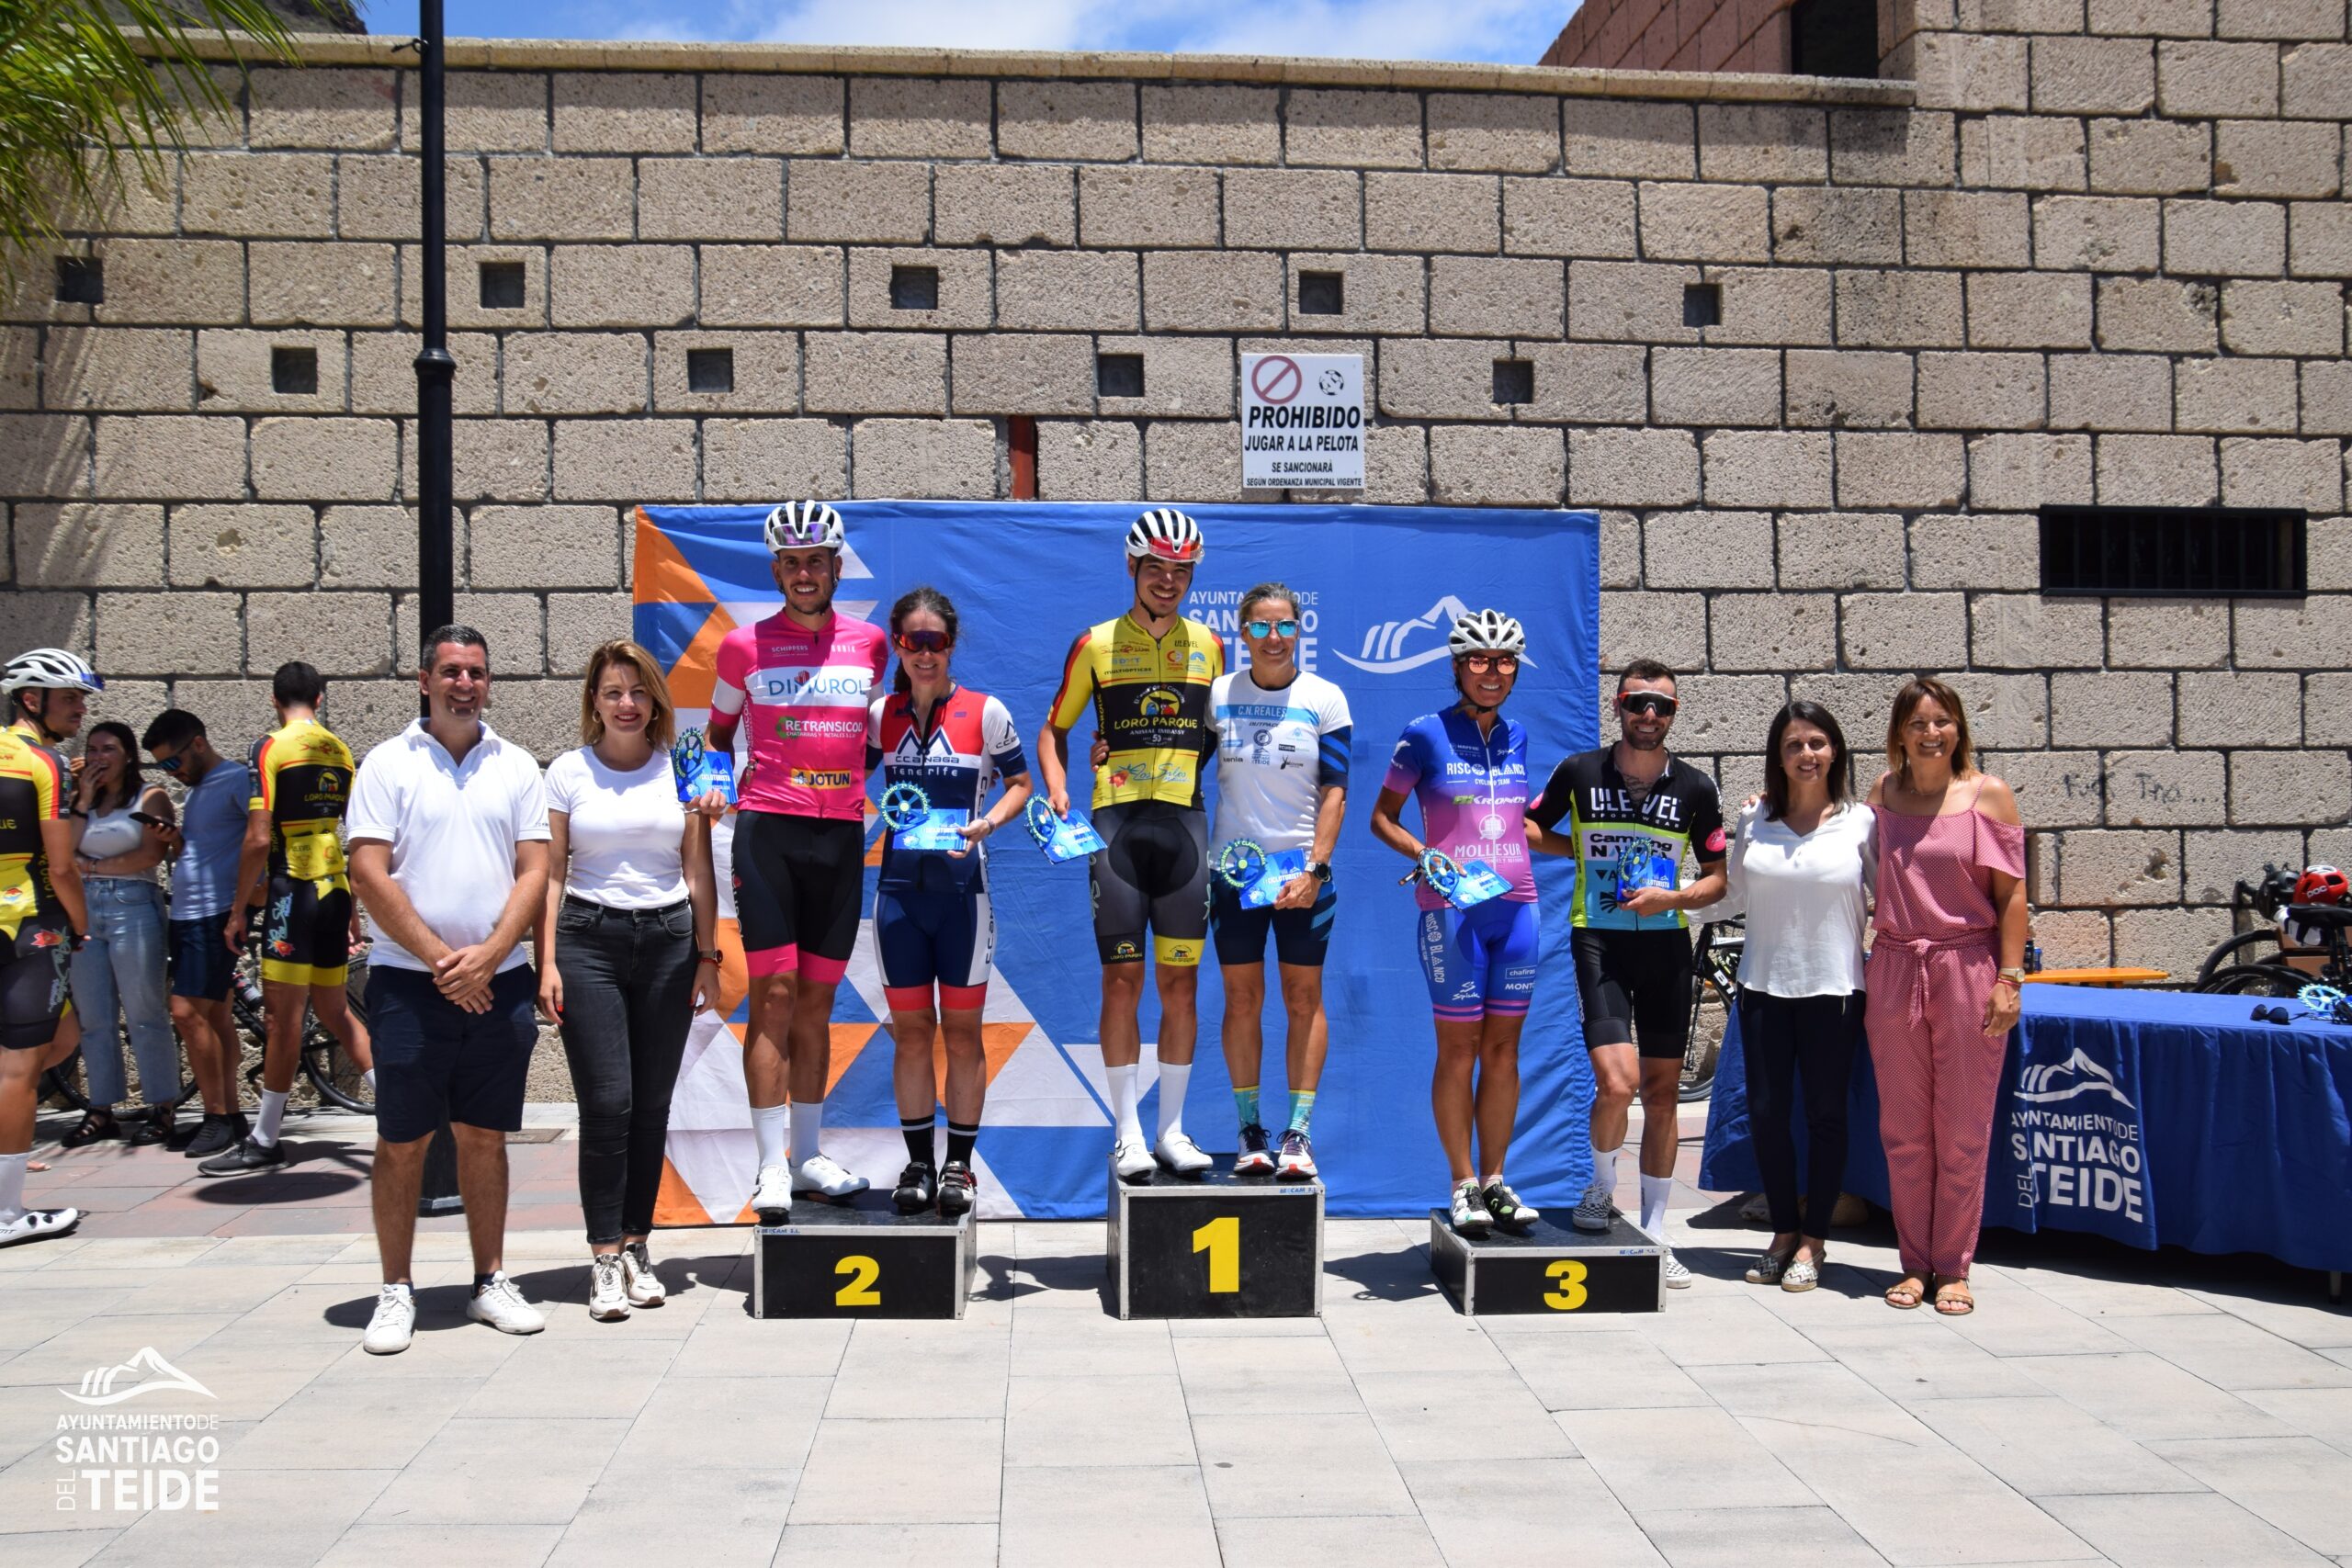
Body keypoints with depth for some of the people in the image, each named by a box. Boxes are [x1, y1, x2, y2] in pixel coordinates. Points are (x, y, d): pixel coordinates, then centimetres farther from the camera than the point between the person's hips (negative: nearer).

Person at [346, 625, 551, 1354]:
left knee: (485, 1135, 9)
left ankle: (490, 1281, 19)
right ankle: (396, 1292, 12)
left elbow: (534, 871, 4)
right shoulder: (388, 765, 2)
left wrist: (487, 957, -10)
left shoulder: (516, 768, 9)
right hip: (409, 981, -2)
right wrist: (441, 959, -11)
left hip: (498, 982, 2)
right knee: (402, 1141, 2)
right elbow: (369, 874, -5)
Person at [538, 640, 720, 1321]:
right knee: (606, 1102, -7)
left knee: (653, 1104, 4)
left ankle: (635, 1247, 16)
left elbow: (698, 873, 8)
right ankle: (605, 1260, -1)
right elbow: (550, 875, 3)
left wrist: (707, 957, 3)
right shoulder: (568, 772, 5)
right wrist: (547, 962, -5)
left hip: (668, 939, 2)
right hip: (589, 939, -1)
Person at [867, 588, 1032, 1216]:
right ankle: (919, 1163, 17)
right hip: (899, 888, 2)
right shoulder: (880, 715, 6)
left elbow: (1020, 784, 5)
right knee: (910, 1032, 7)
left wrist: (986, 823, -13)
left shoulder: (986, 712, -2)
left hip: (962, 888, -2)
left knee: (962, 1032, 5)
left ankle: (959, 1164, 15)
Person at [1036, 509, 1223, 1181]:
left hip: (1185, 820, 2)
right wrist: (1057, 792, -4)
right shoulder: (1096, 644, 6)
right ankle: (1127, 1130, 7)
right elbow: (1054, 729, 12)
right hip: (1116, 820, -2)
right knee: (1122, 979, -2)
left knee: (1180, 981, 4)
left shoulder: (1208, 645, 12)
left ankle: (1172, 1127, 13)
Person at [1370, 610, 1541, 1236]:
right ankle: (1464, 1185, 9)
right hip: (1451, 907, -4)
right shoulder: (1426, 733, -3)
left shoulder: (1516, 736, 11)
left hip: (1515, 903, 5)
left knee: (1503, 1047, 7)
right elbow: (1382, 816, 1)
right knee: (1458, 1048, 0)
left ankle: (1495, 1182, 16)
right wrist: (1423, 855, -13)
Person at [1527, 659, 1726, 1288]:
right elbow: (1530, 829, 13)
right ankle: (1599, 1188, 13)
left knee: (1663, 1090, 7)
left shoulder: (1695, 788, 2)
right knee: (1617, 1080, -18)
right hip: (1599, 938, -2)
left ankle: (1654, 1232, 19)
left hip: (1666, 943, 2)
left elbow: (1718, 876, 7)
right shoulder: (1579, 772, -1)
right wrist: (1585, 852, -4)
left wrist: (1673, 898, -11)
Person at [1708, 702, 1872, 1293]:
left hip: (1834, 987, -2)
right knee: (1766, 1111, 5)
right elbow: (1731, 895, 11)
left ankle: (1813, 1241, 17)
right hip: (1764, 984, 2)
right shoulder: (1754, 819, 4)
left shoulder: (1860, 821, -2)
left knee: (1825, 1114, 5)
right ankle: (1783, 1231, 21)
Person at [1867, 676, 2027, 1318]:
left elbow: (2011, 894, -2)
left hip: (1967, 970, -3)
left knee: (1962, 1132, 3)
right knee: (1903, 1131, 7)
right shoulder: (1881, 795, 8)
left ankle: (1954, 1268, 15)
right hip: (1894, 972, 3)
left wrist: (2009, 978, -8)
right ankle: (1914, 1262, 18)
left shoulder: (1988, 795, -1)